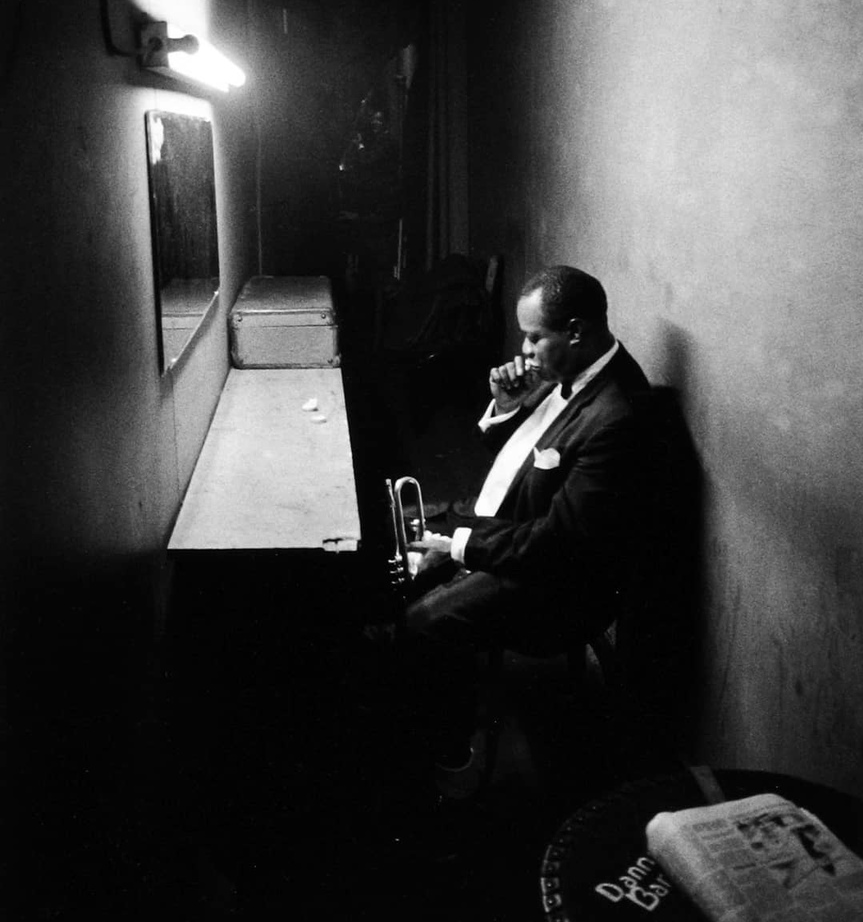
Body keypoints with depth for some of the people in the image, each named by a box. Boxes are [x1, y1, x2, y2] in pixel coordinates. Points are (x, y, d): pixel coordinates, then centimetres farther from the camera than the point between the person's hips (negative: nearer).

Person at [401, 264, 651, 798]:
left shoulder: (615, 417, -28)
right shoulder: (568, 374, 1)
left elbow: (560, 538, -27)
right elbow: (506, 448, 14)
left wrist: (462, 546, -19)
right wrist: (505, 408, -8)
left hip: (559, 581, -9)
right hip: (505, 527, 10)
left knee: (429, 624, -20)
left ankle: (454, 763, 2)